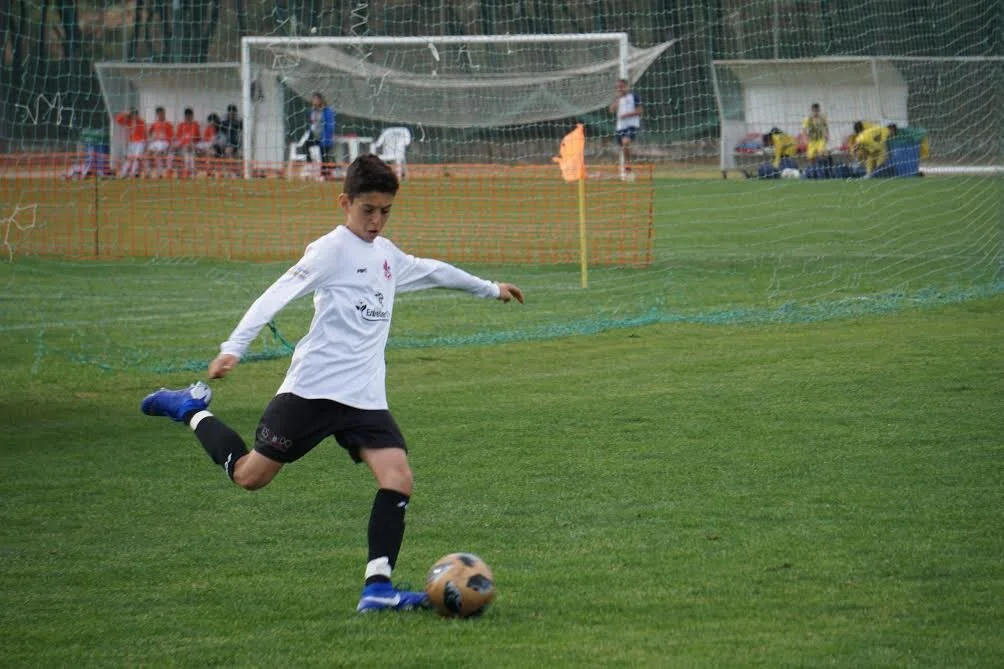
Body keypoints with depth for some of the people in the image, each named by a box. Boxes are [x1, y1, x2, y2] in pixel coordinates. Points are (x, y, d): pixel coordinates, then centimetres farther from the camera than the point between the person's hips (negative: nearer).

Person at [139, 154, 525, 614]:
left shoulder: (386, 254, 16)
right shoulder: (333, 249, -8)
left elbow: (431, 271, 36)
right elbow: (278, 295, -19)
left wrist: (489, 288, 48)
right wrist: (234, 348, -30)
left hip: (365, 398, 6)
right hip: (312, 388, -6)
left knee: (398, 478, -14)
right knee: (249, 476, 2)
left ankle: (378, 586, -14)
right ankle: (192, 411, 28)